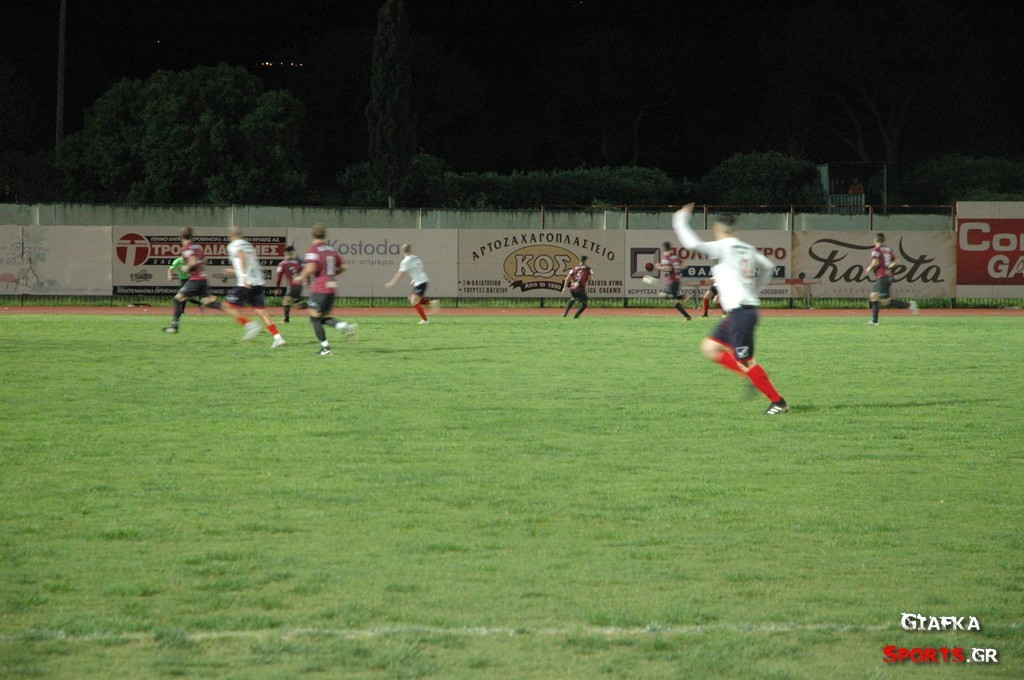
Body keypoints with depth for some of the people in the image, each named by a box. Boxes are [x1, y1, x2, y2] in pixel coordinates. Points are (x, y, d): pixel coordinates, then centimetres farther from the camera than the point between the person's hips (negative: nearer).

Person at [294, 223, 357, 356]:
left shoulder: (313, 250, -11)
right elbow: (343, 267, 16)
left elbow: (310, 269, -23)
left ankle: (325, 347, -2)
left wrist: (300, 277, -6)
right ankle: (346, 326, -9)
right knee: (325, 317, 16)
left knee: (314, 317, 2)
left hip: (319, 288, -7)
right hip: (331, 287, 7)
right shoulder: (331, 250, 12)